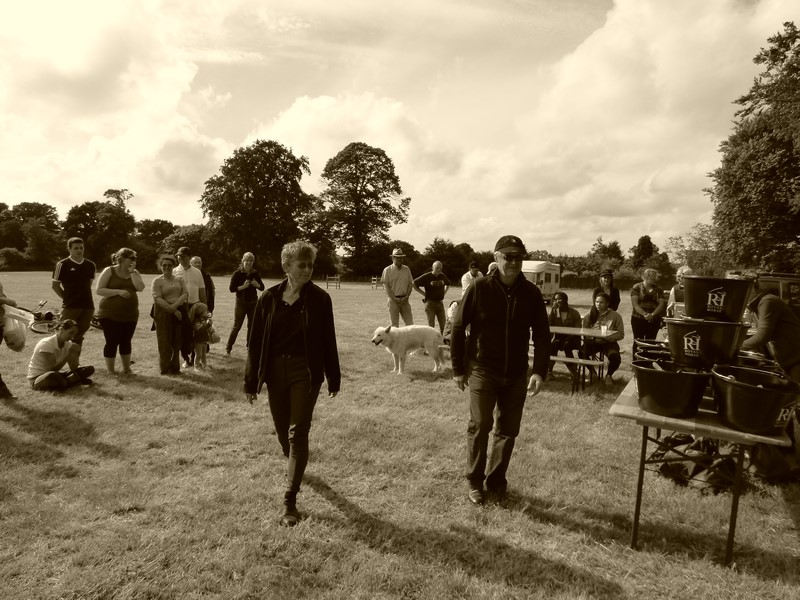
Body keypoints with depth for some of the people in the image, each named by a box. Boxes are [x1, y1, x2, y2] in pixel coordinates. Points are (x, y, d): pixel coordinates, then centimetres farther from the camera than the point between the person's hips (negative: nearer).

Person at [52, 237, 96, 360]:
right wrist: (67, 298, -1)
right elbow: (55, 285, 2)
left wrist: (83, 296, 11)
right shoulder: (62, 265, -4)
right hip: (70, 307, -4)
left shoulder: (91, 265, 8)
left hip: (88, 306, 4)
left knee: (79, 337, 11)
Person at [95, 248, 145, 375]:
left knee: (126, 342, 12)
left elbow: (140, 288, -10)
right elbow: (99, 290, -11)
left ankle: (126, 369, 22)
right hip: (110, 315, -4)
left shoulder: (134, 273, 7)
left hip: (130, 315, 4)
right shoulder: (109, 271, -5)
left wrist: (132, 272, -10)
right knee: (112, 342, 0)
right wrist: (119, 291, -21)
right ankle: (111, 371, 12)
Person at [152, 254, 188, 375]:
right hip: (164, 312, -3)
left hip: (179, 311, 4)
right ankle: (165, 369, 9)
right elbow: (158, 299, -11)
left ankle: (175, 368, 15)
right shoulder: (157, 281, 1)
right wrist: (173, 310, -19)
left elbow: (185, 294, 0)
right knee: (165, 341, 0)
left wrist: (175, 305, -17)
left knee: (177, 342, 6)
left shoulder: (179, 280, 13)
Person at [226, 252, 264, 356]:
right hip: (241, 302, -3)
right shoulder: (237, 273, -6)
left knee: (252, 326, 8)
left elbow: (262, 287, 7)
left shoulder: (255, 274, 4)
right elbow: (231, 288, -9)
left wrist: (257, 284, -14)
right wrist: (242, 287, -23)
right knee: (236, 326, -3)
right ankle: (228, 349, 6)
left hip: (253, 302, 3)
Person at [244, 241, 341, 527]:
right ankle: (293, 466, 50)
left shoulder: (319, 298, -7)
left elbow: (328, 340, -2)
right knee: (282, 430, 18)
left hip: (306, 372, -3)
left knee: (297, 434, -3)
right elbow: (256, 340, 1)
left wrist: (334, 379, 1)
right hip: (276, 371, 3)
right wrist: (251, 381, 1)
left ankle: (289, 500, 8)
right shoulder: (269, 297, -2)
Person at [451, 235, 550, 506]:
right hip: (482, 371, -3)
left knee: (508, 431, 10)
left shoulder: (531, 293, -3)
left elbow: (542, 335, 1)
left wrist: (540, 371, -10)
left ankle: (496, 480, 29)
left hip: (517, 374, 3)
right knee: (480, 426, -1)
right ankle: (474, 481, 20)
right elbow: (458, 328, -5)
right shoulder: (479, 288, -11)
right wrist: (458, 368, -4)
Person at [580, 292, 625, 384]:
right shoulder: (590, 315, 6)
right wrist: (592, 337, -12)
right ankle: (592, 372, 4)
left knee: (615, 358, -31)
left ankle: (609, 375, 7)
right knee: (582, 352, -29)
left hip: (609, 343, -2)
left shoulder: (615, 316, -2)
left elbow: (621, 334, -4)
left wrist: (606, 338, -18)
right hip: (593, 342, 2)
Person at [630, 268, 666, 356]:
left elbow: (662, 304, 0)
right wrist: (645, 314, -22)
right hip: (638, 319, -2)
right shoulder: (636, 287, 0)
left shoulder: (658, 289, 9)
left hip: (654, 320, 3)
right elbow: (634, 304, -9)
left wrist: (652, 314, -17)